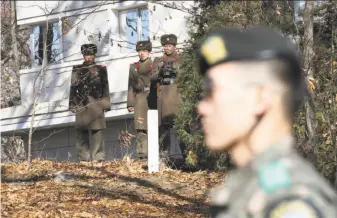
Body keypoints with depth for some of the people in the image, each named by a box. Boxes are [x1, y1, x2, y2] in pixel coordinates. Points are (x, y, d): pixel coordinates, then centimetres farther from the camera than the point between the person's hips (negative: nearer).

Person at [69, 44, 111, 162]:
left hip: (96, 104, -1)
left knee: (97, 132, -4)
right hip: (81, 105, 1)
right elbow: (73, 87, 11)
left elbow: (105, 88, 9)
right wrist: (72, 104, 3)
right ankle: (84, 158, 2)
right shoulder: (77, 69, 13)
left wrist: (105, 104, 2)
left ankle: (98, 158, -3)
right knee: (82, 133, 0)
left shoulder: (101, 69, 11)